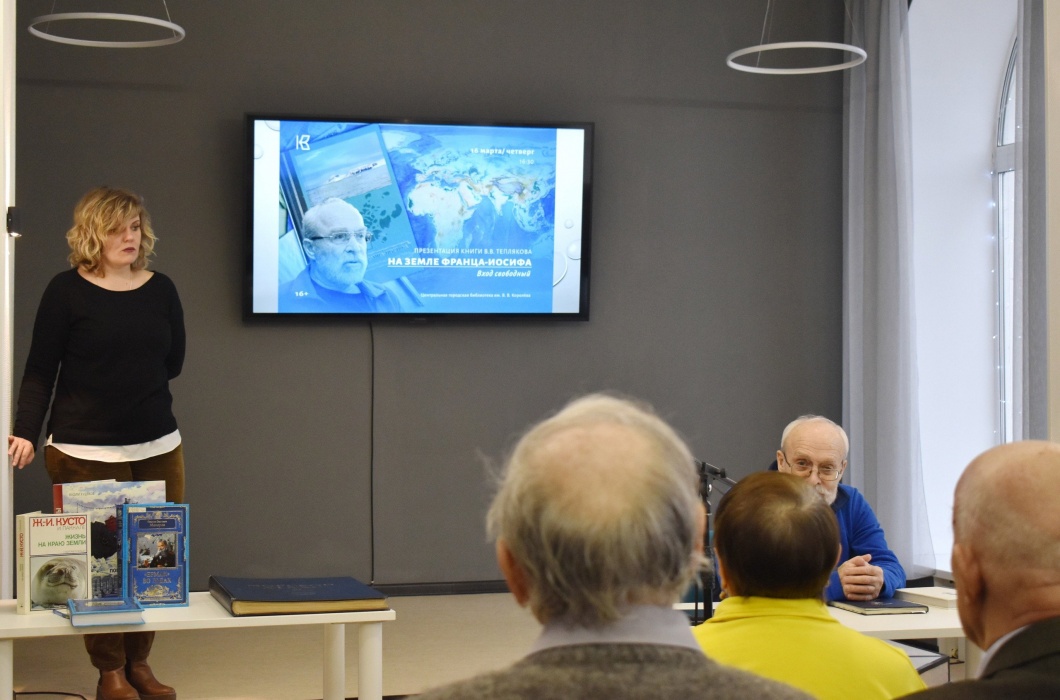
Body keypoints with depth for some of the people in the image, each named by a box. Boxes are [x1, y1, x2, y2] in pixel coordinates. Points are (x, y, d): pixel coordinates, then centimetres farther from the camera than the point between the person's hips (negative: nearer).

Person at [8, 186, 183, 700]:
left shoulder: (160, 290, 7)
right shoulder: (66, 291, -4)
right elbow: (40, 371, -4)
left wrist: (131, 382, 4)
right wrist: (26, 431, -14)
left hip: (158, 447, 4)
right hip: (85, 452, -4)